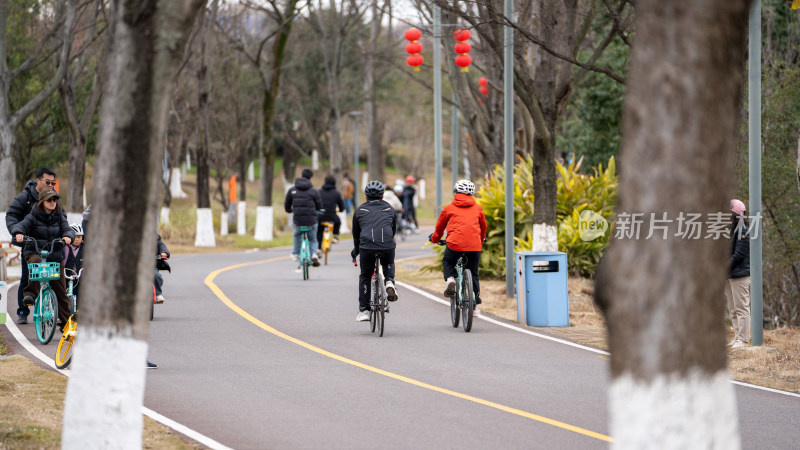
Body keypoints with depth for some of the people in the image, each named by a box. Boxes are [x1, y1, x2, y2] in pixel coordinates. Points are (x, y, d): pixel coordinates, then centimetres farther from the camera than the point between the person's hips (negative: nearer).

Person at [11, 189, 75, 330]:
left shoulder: (59, 217, 8)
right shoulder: (33, 217, -1)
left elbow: (67, 229, -4)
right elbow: (21, 225, -13)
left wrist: (68, 236, -28)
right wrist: (19, 233, -37)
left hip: (55, 255, 3)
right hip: (34, 252, -3)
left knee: (61, 290, 0)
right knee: (36, 262, -41)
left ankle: (66, 323, 9)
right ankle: (30, 293, -34)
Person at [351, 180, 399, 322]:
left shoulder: (360, 210, 19)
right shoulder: (389, 209, 22)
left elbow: (356, 233, 26)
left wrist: (356, 250, 41)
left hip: (367, 246, -1)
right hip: (387, 245, 1)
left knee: (365, 277, 17)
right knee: (389, 265, 34)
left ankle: (364, 310, 13)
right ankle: (389, 282, 4)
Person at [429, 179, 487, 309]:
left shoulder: (449, 208, 13)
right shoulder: (477, 208, 19)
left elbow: (439, 228, 25)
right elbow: (483, 227, 32)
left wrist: (434, 239, 46)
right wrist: (481, 241, 52)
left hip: (455, 243, -2)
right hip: (474, 245, 2)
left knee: (447, 262, 27)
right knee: (473, 273, 17)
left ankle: (450, 278, -3)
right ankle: (475, 304, 14)